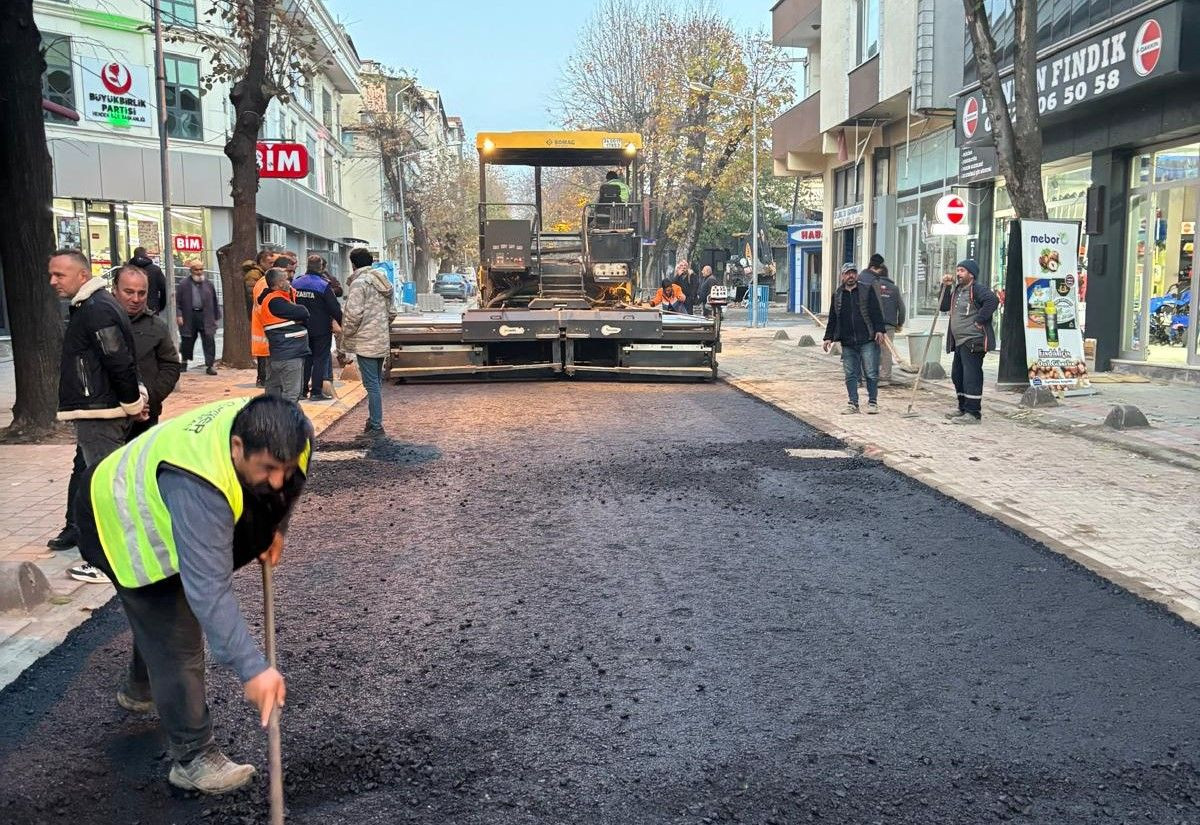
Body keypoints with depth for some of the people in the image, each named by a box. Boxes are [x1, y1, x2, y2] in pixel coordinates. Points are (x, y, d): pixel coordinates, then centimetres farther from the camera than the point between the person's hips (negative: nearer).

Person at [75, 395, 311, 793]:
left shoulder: (281, 435, -27)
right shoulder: (198, 487, -48)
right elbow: (210, 590, -49)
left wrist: (274, 529, 1)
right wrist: (252, 670, -50)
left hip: (156, 511, 8)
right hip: (124, 524, -8)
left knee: (161, 618, 29)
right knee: (176, 644, -10)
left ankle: (140, 690, 56)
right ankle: (193, 759, 4)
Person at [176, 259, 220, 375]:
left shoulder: (208, 284, 11)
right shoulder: (184, 285, 3)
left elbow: (214, 302, 15)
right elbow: (177, 301, 2)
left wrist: (216, 317, 13)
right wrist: (178, 315, -9)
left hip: (206, 318, 1)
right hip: (189, 318, -1)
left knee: (209, 340, -8)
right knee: (187, 341, 11)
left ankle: (210, 365, -5)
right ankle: (184, 361, 33)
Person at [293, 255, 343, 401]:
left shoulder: (295, 283, 3)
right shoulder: (323, 285, -14)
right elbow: (335, 308, -14)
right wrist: (341, 323, -3)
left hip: (302, 328, 5)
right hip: (321, 329, -5)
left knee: (305, 358, 14)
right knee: (320, 359, 1)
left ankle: (302, 390, 15)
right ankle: (316, 392, -2)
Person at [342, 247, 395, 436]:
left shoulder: (359, 283, -13)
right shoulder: (381, 281, 14)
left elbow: (354, 314, -19)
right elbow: (391, 312, 17)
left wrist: (346, 335, -6)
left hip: (365, 342, -8)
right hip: (382, 341, 8)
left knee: (372, 383, -7)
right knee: (376, 382, 15)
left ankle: (376, 426, -6)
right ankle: (374, 420, 22)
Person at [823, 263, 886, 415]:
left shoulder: (867, 291, 5)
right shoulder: (837, 296, 14)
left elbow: (876, 312, 1)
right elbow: (832, 319, 18)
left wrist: (879, 330, -10)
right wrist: (829, 337, 11)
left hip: (868, 341, -3)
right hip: (847, 343, 3)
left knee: (871, 373, -2)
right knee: (850, 375, 5)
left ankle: (872, 402, 8)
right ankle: (853, 404, 12)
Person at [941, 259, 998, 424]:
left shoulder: (977, 289, -11)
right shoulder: (957, 290, 19)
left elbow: (993, 300, -27)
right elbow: (943, 307, 19)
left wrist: (979, 320, -23)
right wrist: (946, 287, 10)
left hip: (973, 342, -11)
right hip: (959, 342, 11)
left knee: (971, 376, -9)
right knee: (957, 376, 18)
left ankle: (973, 413, -6)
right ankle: (963, 408, 30)